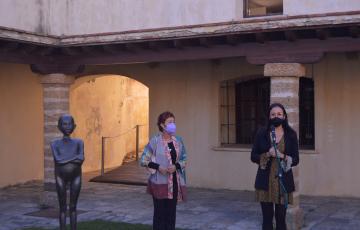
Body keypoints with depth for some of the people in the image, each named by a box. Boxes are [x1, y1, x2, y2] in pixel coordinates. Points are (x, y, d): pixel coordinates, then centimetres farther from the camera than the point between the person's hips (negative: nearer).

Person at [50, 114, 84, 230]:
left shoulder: (78, 142, 2)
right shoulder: (55, 143, -2)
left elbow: (81, 159, -12)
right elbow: (57, 159, -17)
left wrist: (65, 160, -16)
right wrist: (74, 158, -12)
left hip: (76, 176, 2)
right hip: (61, 176, -1)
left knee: (73, 207, 8)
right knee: (62, 207, 2)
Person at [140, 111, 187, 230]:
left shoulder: (178, 140, 5)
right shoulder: (155, 140, -7)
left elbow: (184, 160, 11)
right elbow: (143, 160, -3)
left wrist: (176, 166, -9)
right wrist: (158, 167, -16)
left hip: (175, 182, 4)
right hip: (160, 182, -4)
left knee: (171, 211, 8)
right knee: (160, 211, 0)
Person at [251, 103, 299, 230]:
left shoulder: (291, 135, 3)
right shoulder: (261, 133, 3)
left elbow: (295, 160, 2)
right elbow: (253, 156, 3)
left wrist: (282, 156, -17)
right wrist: (267, 155, -14)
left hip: (283, 181, 0)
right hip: (265, 182, 0)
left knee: (281, 217, 3)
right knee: (267, 217, 3)